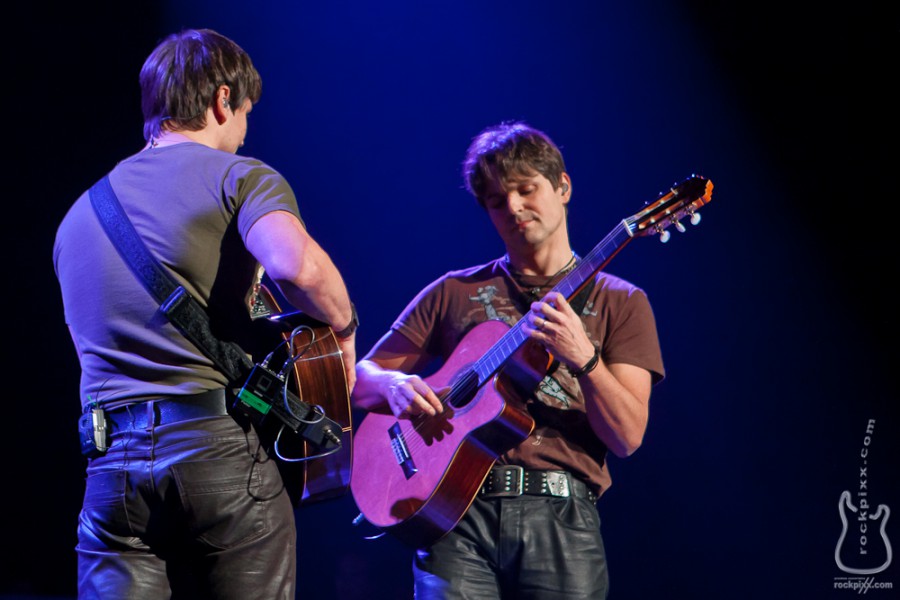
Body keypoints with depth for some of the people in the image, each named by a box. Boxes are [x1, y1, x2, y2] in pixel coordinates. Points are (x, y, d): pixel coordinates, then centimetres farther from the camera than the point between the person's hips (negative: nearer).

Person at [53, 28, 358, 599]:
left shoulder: (80, 212, 23)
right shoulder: (239, 176, 2)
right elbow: (297, 264, -19)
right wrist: (343, 329, 1)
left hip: (112, 463, 5)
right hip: (221, 446, -4)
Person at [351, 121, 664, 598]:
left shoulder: (619, 303, 11)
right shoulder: (454, 293, 16)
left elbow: (627, 437, 0)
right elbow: (360, 380, 16)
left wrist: (582, 357, -16)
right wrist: (394, 385, -7)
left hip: (561, 517, -1)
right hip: (460, 510, 1)